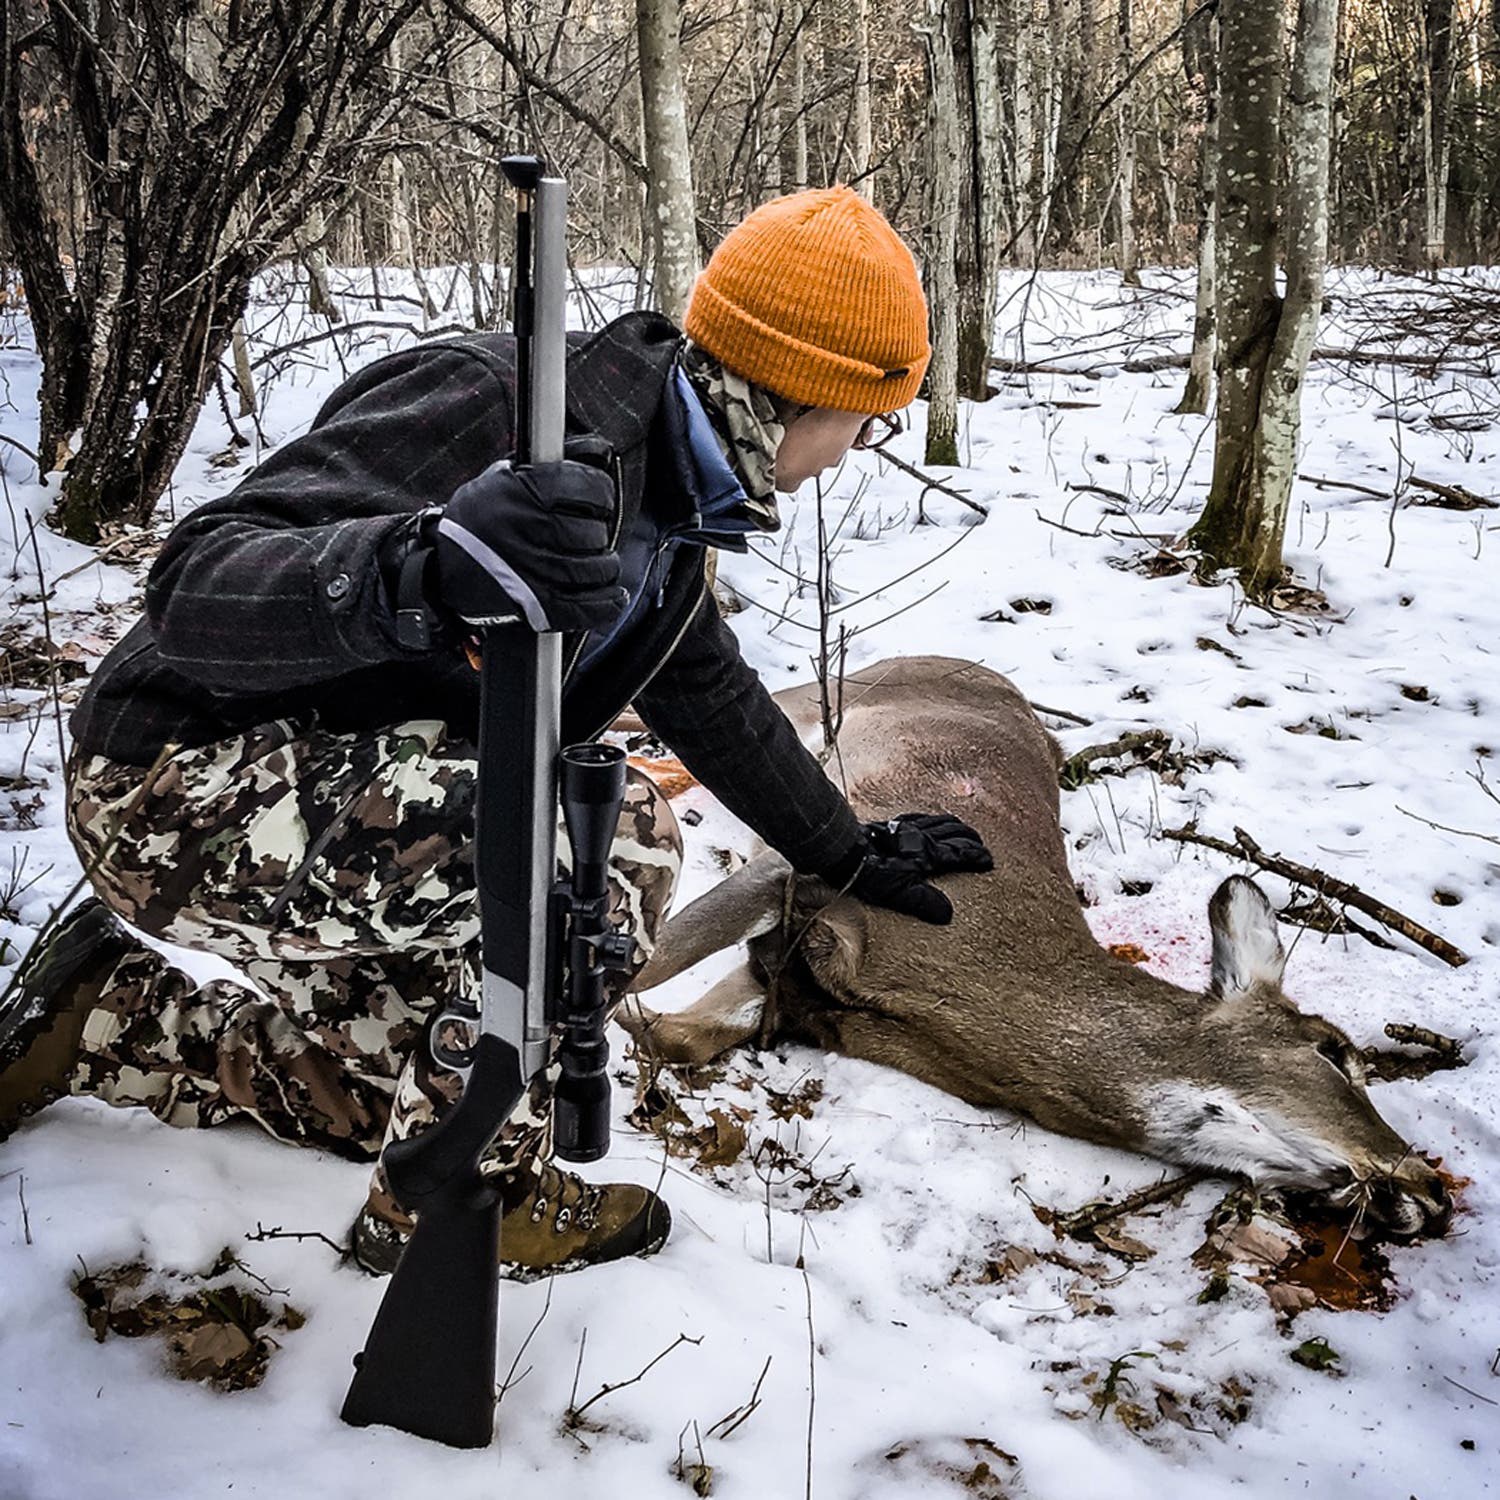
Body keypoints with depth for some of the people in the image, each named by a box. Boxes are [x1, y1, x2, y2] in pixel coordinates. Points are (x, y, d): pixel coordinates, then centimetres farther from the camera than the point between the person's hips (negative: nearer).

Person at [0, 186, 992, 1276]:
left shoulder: (668, 505, 5)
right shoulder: (501, 403, -26)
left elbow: (714, 700, 20)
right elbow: (195, 591, -34)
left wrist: (854, 855, 25)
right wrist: (420, 571, -54)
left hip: (355, 837, 10)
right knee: (619, 838, -29)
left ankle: (98, 1018, 34)